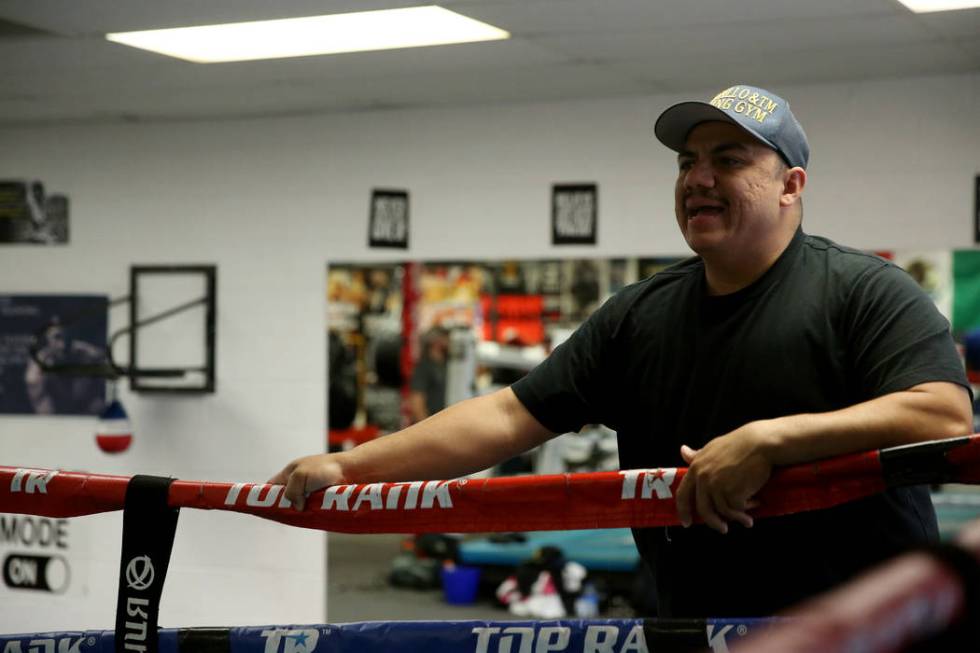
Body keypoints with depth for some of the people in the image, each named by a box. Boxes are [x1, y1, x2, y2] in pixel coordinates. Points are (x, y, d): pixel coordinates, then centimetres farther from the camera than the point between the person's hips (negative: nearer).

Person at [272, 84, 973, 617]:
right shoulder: (638, 316, 7)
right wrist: (349, 466, -4)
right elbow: (510, 416, 4)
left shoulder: (866, 292, -9)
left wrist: (769, 440, -30)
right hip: (690, 618, 5)